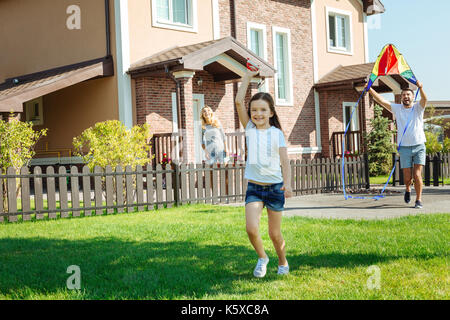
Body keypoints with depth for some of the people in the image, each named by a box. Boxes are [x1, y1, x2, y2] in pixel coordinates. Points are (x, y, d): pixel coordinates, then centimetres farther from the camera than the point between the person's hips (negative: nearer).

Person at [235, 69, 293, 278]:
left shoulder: (277, 133, 1)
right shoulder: (249, 128, 3)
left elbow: (285, 161, -3)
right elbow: (239, 101, -6)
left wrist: (287, 183, -18)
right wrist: (248, 76, -3)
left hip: (275, 187, -1)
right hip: (254, 187, 1)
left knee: (275, 233, 7)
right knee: (251, 229, -15)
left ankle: (283, 262, 34)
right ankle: (262, 258, 13)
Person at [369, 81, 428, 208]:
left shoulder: (418, 107, 2)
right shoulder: (397, 108, 7)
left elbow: (424, 99, -20)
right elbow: (381, 100, 0)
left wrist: (420, 88, -40)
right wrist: (370, 89, -13)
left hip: (419, 146, -1)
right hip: (404, 148, 1)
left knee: (417, 175, -10)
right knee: (407, 177, 2)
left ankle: (419, 200, 3)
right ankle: (408, 189, 35)